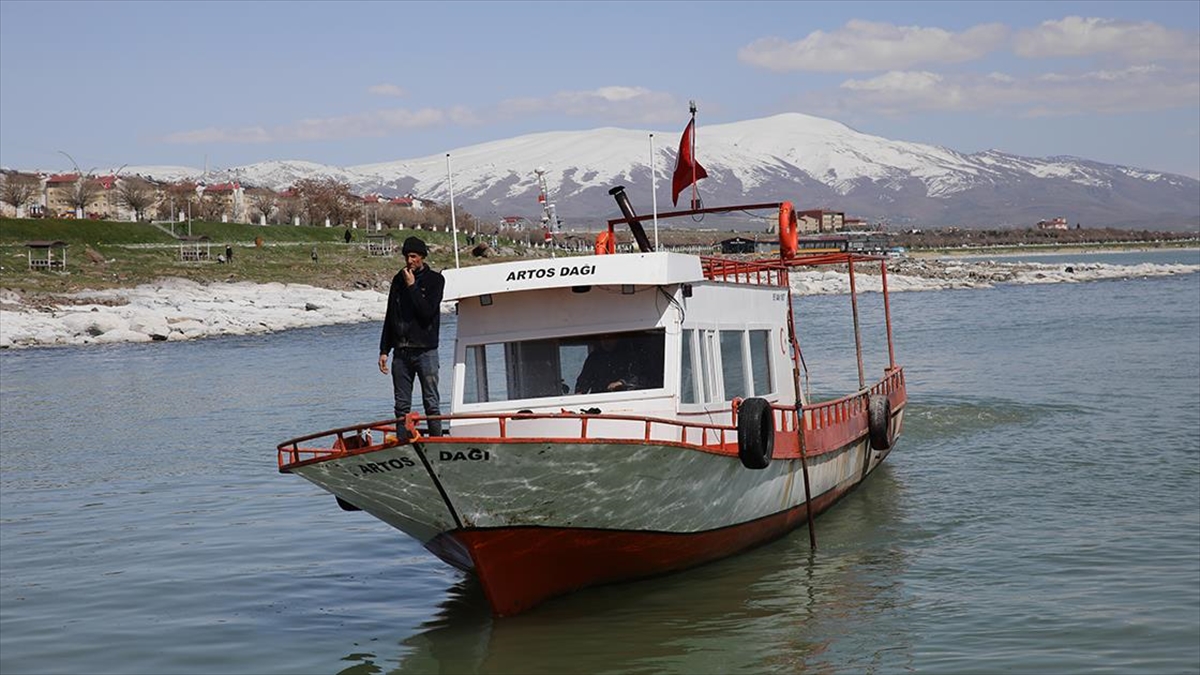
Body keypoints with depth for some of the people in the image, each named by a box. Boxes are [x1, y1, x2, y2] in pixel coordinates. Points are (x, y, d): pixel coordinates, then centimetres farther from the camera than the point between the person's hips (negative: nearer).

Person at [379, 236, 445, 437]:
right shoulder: (398, 280, 13)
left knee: (431, 403, -5)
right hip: (401, 352, 4)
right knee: (402, 406, 4)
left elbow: (428, 312, -12)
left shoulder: (434, 280, 1)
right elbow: (390, 317, 16)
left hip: (425, 350, -4)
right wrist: (384, 350, 12)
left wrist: (412, 286, -11)